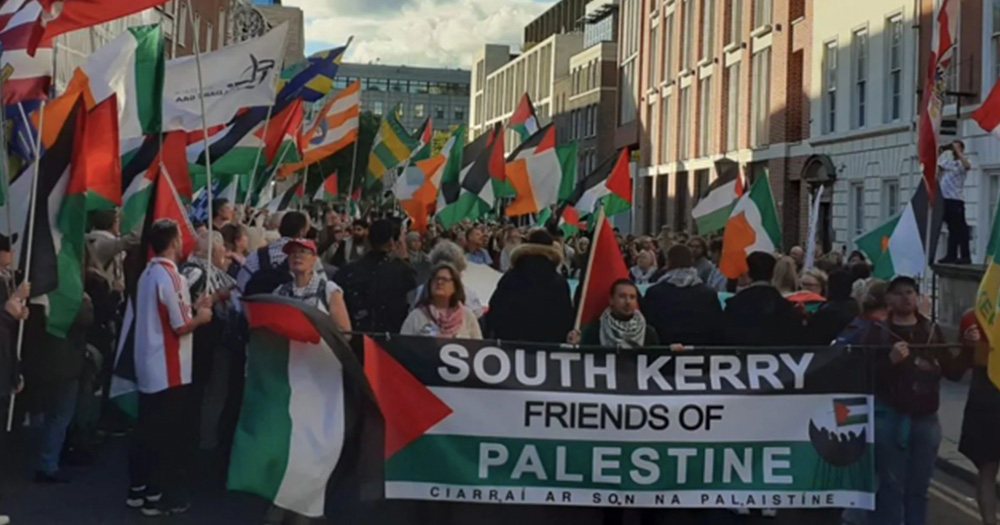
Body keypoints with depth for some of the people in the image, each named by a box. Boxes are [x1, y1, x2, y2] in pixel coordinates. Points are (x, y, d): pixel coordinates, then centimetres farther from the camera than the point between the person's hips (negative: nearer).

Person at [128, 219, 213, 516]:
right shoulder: (171, 277, -18)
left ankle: (138, 489, 20)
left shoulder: (148, 274, 10)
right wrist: (200, 317, 0)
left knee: (147, 430, 14)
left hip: (148, 369, 9)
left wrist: (192, 306, 14)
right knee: (171, 435, 0)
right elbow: (180, 327, -17)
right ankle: (159, 496, 4)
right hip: (169, 372, -9)